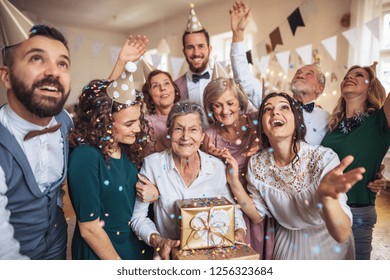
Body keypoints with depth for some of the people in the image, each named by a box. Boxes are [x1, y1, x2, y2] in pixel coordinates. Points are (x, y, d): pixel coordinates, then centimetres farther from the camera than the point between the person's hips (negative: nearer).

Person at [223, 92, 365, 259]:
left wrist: (327, 196, -50)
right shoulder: (257, 164, -17)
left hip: (328, 244, -2)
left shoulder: (324, 158, -29)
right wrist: (234, 183, -22)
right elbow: (257, 216, -7)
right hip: (286, 244, 3)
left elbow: (342, 235, -30)